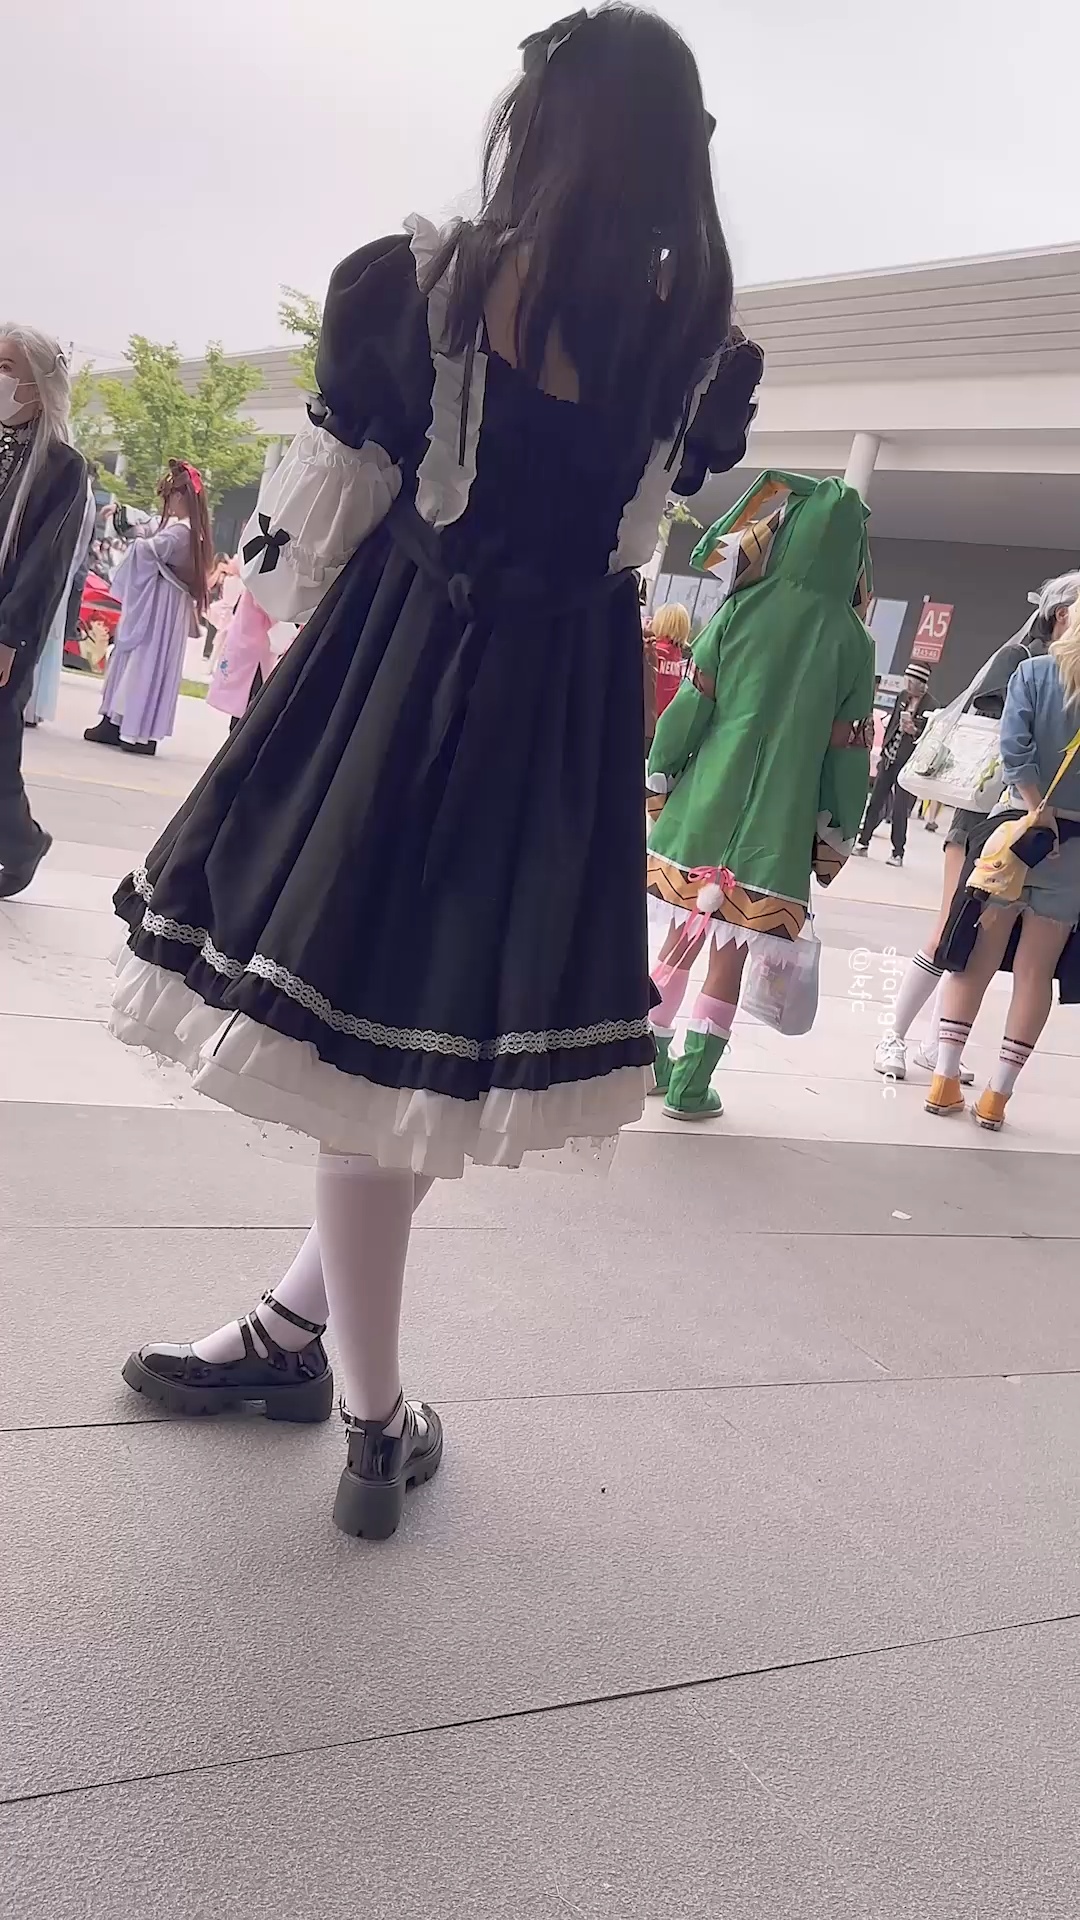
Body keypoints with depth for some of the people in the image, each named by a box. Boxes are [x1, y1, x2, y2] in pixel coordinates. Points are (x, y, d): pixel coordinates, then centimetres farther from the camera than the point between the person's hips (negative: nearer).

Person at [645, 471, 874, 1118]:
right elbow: (847, 750, -1)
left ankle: (648, 1061, 23)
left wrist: (657, 782, 8)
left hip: (707, 800, 1)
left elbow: (691, 706, -2)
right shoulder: (852, 640, -1)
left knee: (682, 938, 15)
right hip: (779, 821, -1)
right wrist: (836, 838, 6)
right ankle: (690, 1087, 10)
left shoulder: (741, 608, -1)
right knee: (731, 954, 6)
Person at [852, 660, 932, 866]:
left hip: (908, 762, -6)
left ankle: (898, 853, 8)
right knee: (875, 802, 10)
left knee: (899, 810, -2)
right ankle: (863, 842, 19)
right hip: (889, 757, 6)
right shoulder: (902, 696, 5)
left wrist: (914, 731, -26)